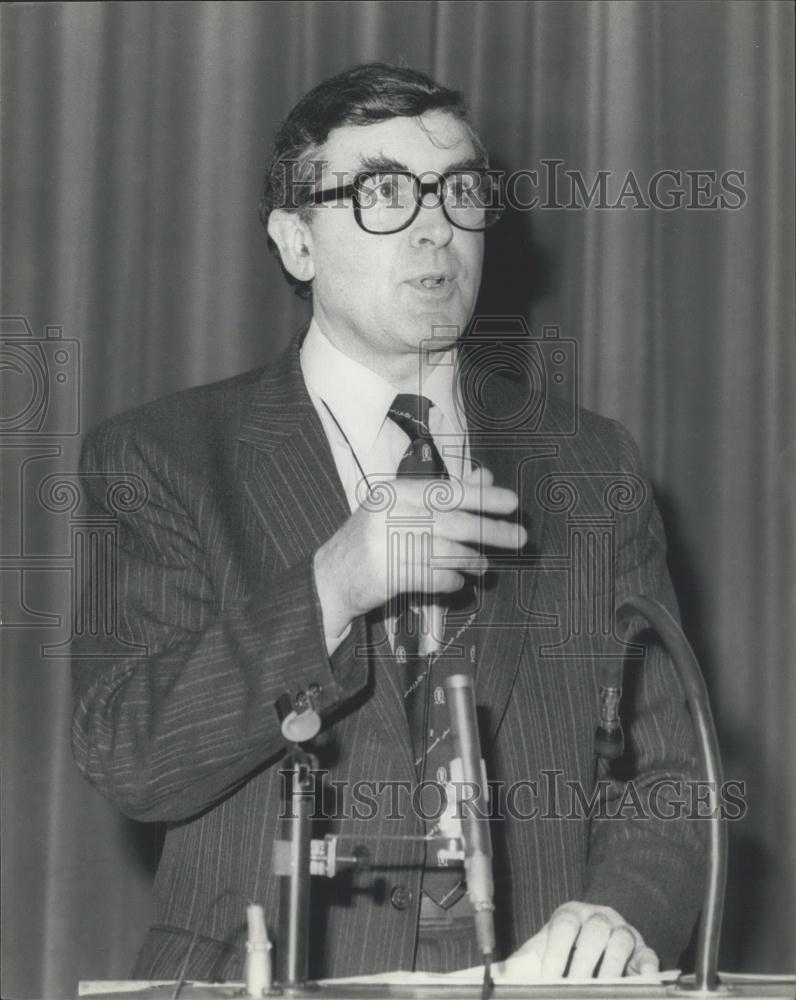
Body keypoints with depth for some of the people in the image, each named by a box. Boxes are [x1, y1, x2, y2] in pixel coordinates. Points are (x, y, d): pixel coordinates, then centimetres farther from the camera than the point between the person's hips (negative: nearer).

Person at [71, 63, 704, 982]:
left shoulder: (591, 467, 14)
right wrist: (329, 588, -14)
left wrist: (621, 911, -9)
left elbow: (663, 770, 11)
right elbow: (123, 762, -3)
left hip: (533, 979, 2)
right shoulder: (158, 459, 6)